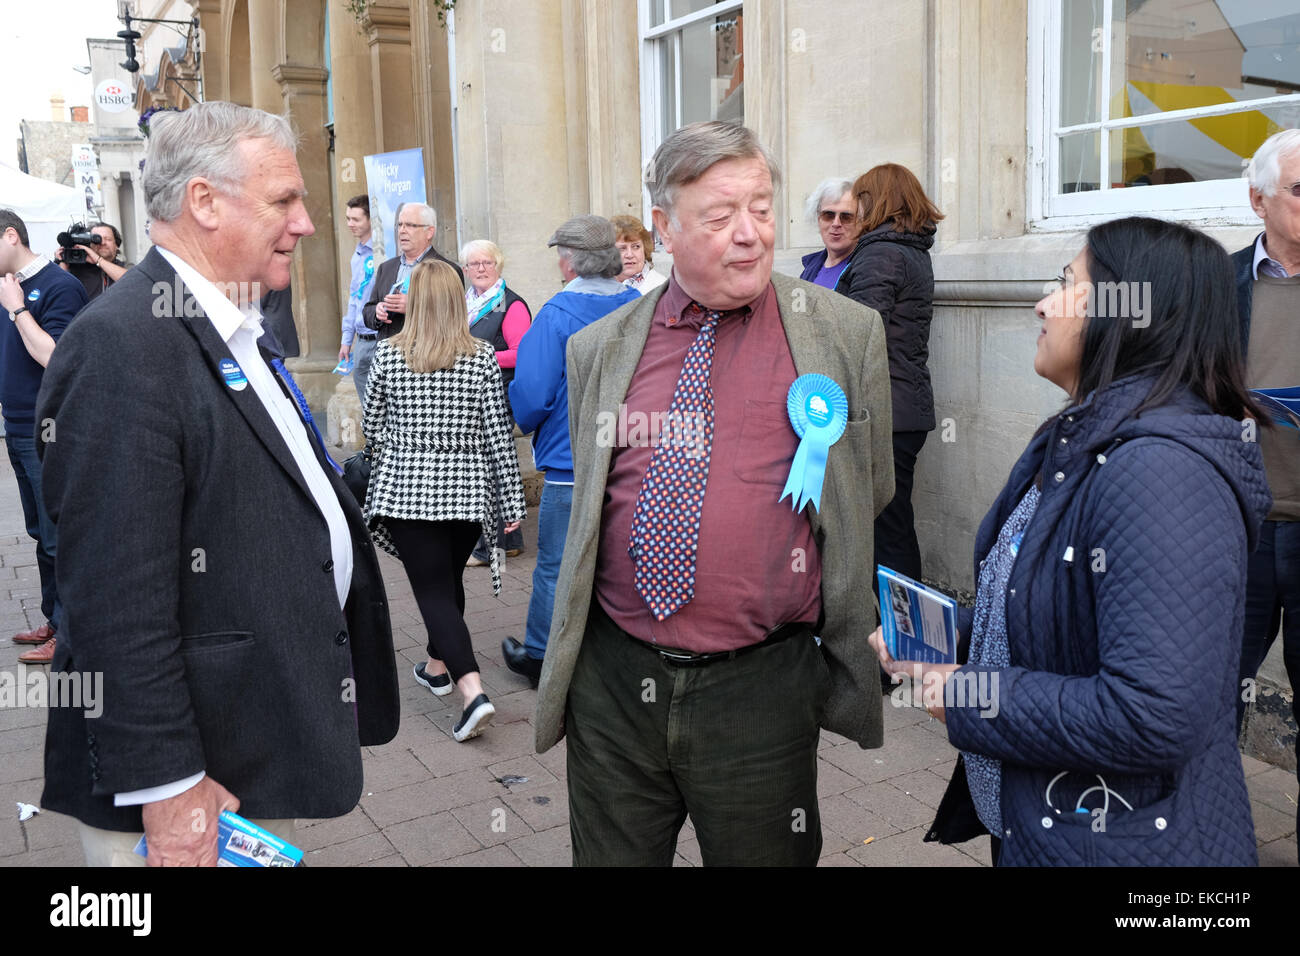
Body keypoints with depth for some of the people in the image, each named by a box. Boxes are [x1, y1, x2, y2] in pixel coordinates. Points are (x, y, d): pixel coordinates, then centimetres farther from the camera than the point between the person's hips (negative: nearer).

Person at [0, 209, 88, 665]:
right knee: (42, 535, 15)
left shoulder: (59, 286, -12)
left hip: (50, 435, -9)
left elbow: (55, 357, -21)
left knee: (59, 539, -2)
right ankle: (54, 620, 26)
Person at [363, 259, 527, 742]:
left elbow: (372, 427, 5)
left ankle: (473, 690, -15)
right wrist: (512, 501, 3)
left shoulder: (388, 353, -4)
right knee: (448, 579, 22)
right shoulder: (483, 358, -4)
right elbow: (498, 435, -3)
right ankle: (438, 665, 40)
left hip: (406, 490, -2)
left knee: (433, 591, -2)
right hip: (467, 492, 2)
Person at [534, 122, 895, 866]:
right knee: (611, 855, 18)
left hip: (762, 688, -2)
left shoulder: (847, 334, -3)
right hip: (612, 682, 2)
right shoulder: (599, 349, 4)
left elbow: (871, 493, 9)